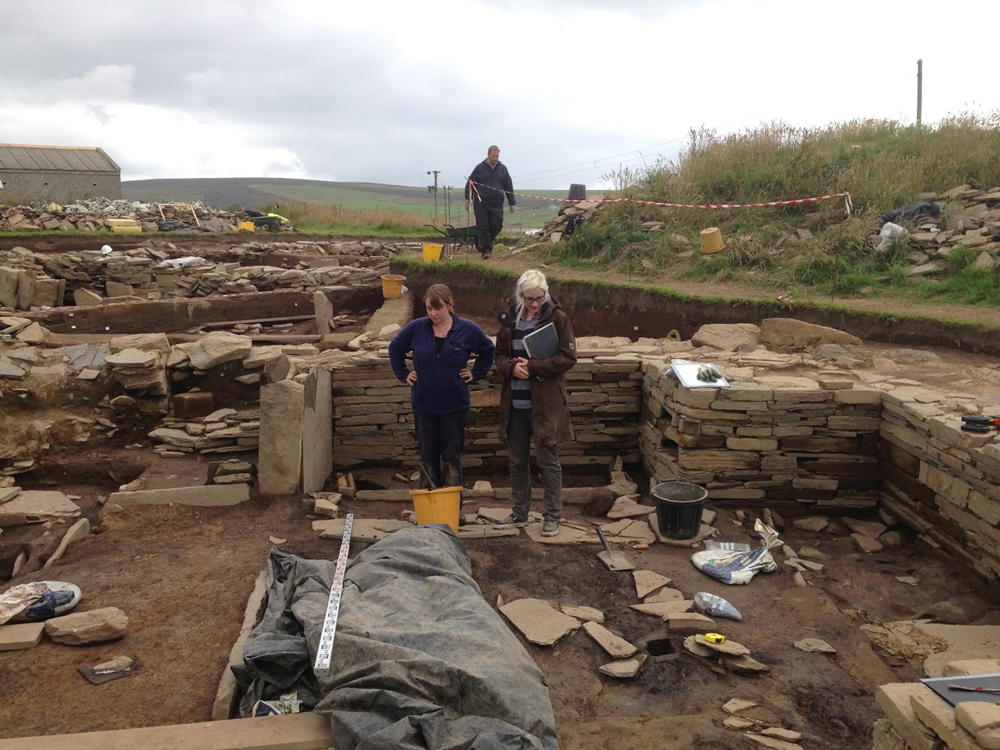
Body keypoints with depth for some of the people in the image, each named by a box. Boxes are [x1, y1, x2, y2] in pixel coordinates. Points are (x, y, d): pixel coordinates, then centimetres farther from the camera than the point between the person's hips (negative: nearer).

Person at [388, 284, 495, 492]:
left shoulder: (467, 329, -5)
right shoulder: (416, 328, -3)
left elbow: (488, 351, 11)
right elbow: (394, 348, 14)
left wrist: (475, 374, 4)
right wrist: (403, 374, 7)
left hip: (455, 406, -1)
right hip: (423, 405, 1)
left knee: (452, 458, 7)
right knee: (427, 458, 10)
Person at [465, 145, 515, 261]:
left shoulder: (502, 169, 9)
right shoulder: (480, 168, 2)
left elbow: (509, 187, 12)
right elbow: (470, 184, 5)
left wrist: (512, 203, 10)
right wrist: (468, 199, -1)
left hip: (497, 204, 2)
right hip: (481, 203, -2)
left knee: (497, 225, -4)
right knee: (483, 227, -5)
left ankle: (486, 242, 22)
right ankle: (486, 250, 0)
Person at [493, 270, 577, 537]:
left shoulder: (557, 318, -6)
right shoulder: (510, 319, 7)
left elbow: (568, 357, -11)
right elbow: (500, 355, 11)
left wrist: (532, 366, -18)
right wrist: (512, 367, -11)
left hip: (545, 402, -5)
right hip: (515, 402, 5)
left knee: (548, 461, 5)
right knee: (517, 461, 14)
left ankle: (552, 516, 18)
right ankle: (519, 514, 29)